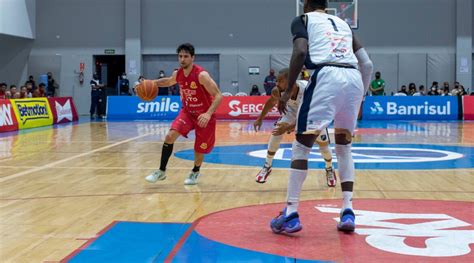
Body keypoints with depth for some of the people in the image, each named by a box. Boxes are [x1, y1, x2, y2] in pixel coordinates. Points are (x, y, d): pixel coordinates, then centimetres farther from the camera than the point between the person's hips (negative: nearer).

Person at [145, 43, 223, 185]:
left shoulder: (202, 75, -25)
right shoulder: (178, 74, -5)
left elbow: (218, 95, -27)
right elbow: (169, 81, 21)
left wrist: (208, 114, -39)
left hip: (204, 116, -4)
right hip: (188, 112, 5)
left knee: (199, 149, 5)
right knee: (170, 136, -15)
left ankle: (195, 172, 37)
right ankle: (161, 171, -1)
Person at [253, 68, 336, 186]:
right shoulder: (278, 91, -31)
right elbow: (271, 102, -5)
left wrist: (288, 128, -49)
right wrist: (260, 119, 2)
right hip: (294, 110, 3)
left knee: (323, 144, -2)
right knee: (276, 132, -14)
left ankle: (329, 170, 28)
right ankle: (267, 167, 2)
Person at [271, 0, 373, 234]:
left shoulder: (303, 20, 18)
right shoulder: (343, 24, 32)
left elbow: (300, 51, -3)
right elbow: (367, 64, 23)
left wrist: (288, 90, 0)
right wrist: (360, 97, 31)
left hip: (327, 76, -4)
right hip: (354, 78, 5)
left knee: (302, 145, 6)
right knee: (344, 147, 20)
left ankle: (291, 214, 0)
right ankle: (347, 212, 11)